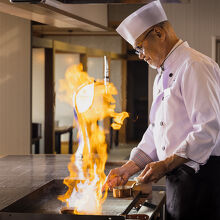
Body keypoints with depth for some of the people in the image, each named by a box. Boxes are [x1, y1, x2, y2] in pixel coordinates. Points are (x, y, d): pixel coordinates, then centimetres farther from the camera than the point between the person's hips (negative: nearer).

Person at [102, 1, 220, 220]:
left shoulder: (195, 66, -13)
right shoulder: (162, 76, 19)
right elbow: (155, 132, 23)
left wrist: (167, 164, -21)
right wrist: (129, 168, 12)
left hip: (201, 175, -9)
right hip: (178, 174, 9)